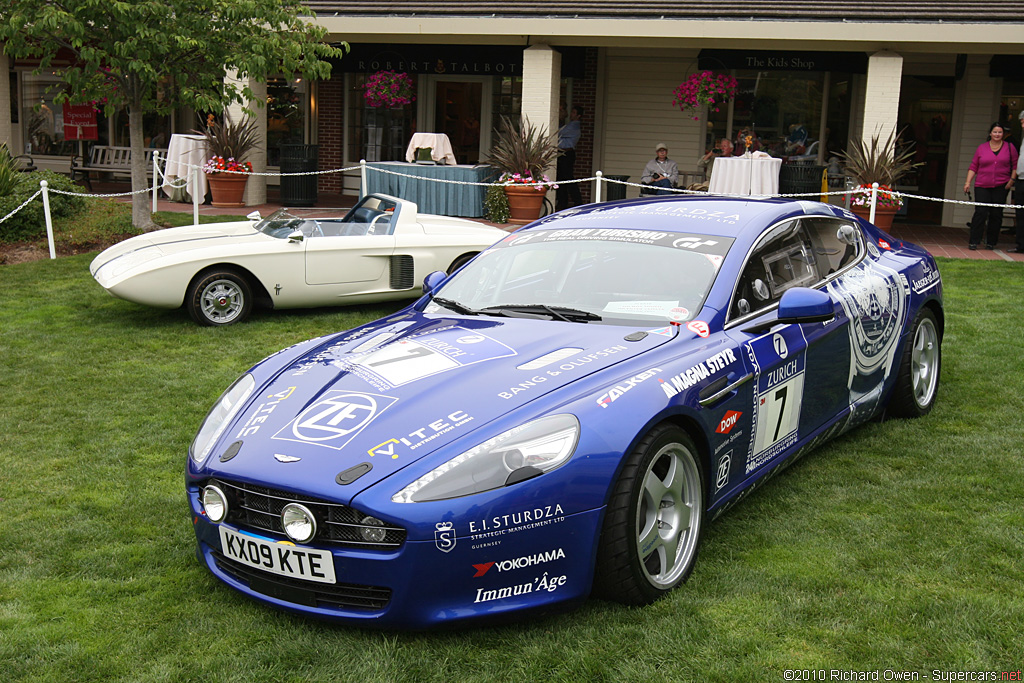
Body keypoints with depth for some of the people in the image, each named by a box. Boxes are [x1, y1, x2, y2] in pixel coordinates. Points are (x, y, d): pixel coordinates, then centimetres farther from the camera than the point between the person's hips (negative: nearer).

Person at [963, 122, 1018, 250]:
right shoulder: (981, 148, 8)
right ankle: (973, 242, -6)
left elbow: (1015, 165, 11)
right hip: (982, 186, -1)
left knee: (996, 214, 2)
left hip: (1001, 186, 1)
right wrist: (968, 182, 0)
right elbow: (973, 166, 8)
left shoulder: (1009, 147, 8)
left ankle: (991, 242, 11)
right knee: (980, 213, -9)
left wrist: (1012, 179, -1)